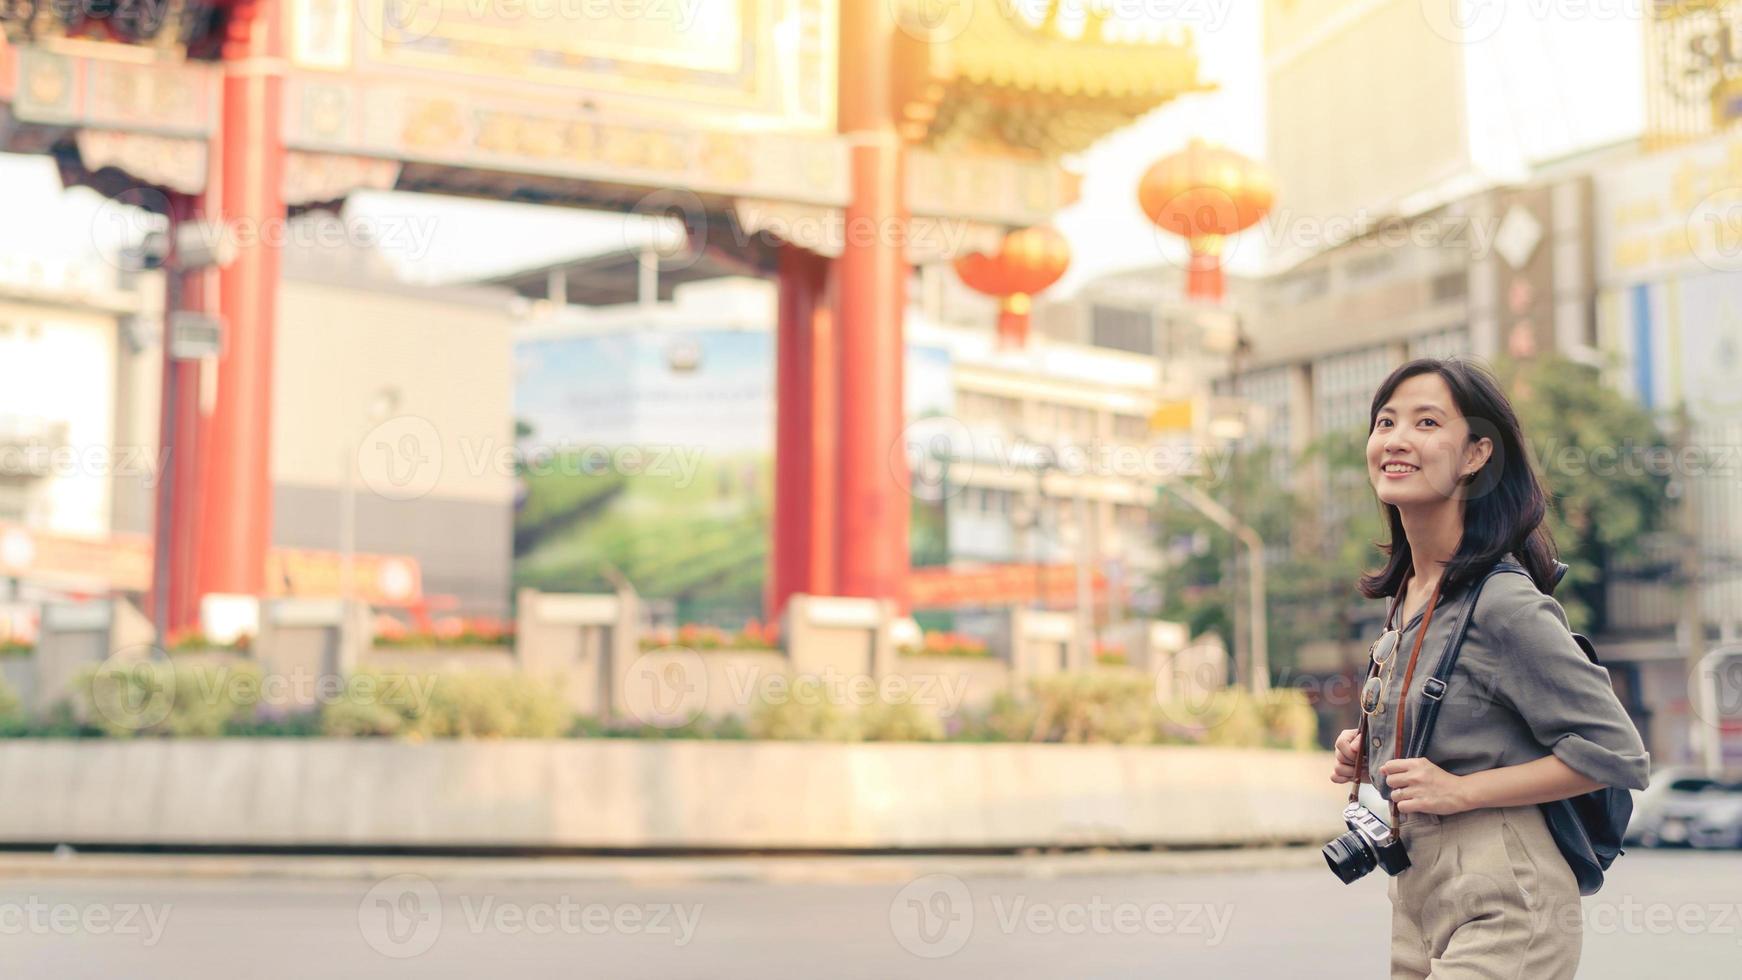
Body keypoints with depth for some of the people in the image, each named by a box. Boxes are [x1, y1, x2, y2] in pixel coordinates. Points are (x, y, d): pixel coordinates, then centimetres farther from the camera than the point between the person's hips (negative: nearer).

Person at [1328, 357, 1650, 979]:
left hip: (1502, 907, -8)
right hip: (1416, 898, 8)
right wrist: (1370, 757, 5)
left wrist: (1462, 790, -18)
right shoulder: (1402, 595, 8)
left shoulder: (1504, 603, -17)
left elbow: (1618, 754, -16)